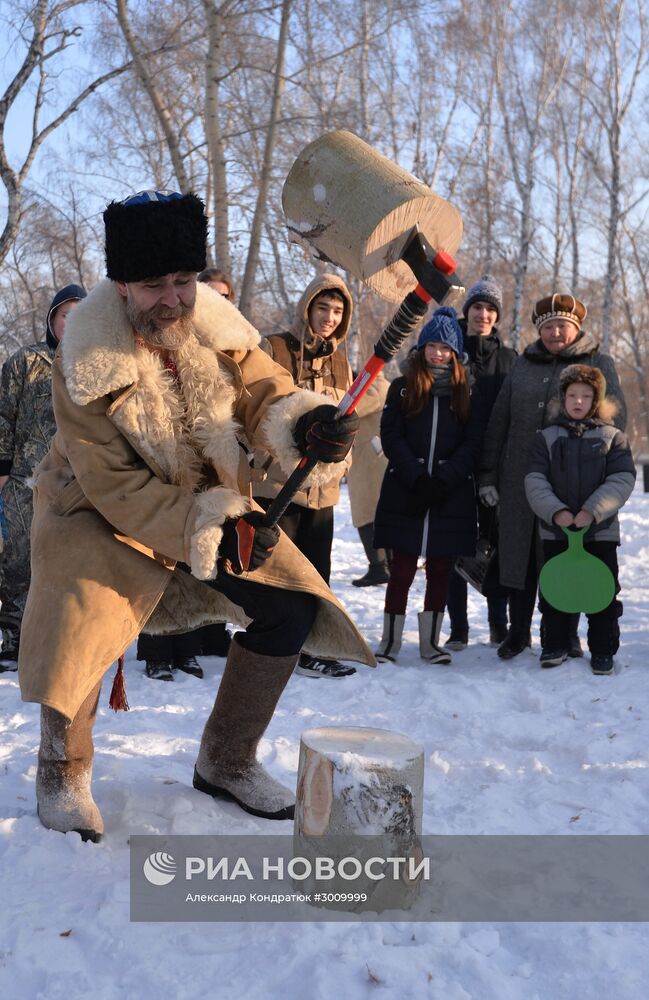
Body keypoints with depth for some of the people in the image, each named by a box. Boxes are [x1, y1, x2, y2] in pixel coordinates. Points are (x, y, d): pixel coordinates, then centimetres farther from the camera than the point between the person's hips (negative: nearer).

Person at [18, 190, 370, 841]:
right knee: (77, 634, -24)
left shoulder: (216, 326, -13)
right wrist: (209, 531, -35)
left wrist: (303, 426, -38)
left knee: (291, 607, -2)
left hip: (213, 505, 5)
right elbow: (113, 488, -25)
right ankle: (63, 771, 10)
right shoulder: (84, 360, -24)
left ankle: (225, 763, 18)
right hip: (101, 514, -4)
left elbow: (264, 393, -13)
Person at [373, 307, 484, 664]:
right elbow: (391, 437, 0)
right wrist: (417, 479, -13)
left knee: (440, 570, 6)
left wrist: (442, 481, -12)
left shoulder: (467, 394, 9)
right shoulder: (402, 388, 8)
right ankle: (390, 641, 9)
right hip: (404, 494, -1)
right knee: (402, 569, -1)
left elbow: (473, 444, 1)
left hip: (451, 497, 1)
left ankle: (430, 641, 16)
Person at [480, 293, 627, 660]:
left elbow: (616, 417, 0)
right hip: (522, 479, 3)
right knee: (521, 554, 7)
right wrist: (488, 475, 5)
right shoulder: (524, 365, 12)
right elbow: (499, 420, 10)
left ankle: (566, 633, 20)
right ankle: (519, 632, 21)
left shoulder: (599, 364, 5)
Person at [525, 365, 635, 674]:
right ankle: (555, 645, 22)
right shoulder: (546, 437, 5)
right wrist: (555, 511, -19)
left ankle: (603, 650, 17)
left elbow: (622, 480, -8)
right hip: (555, 530, 1)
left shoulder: (613, 437, 2)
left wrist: (593, 511, -20)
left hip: (601, 531, -1)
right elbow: (535, 481, -4)